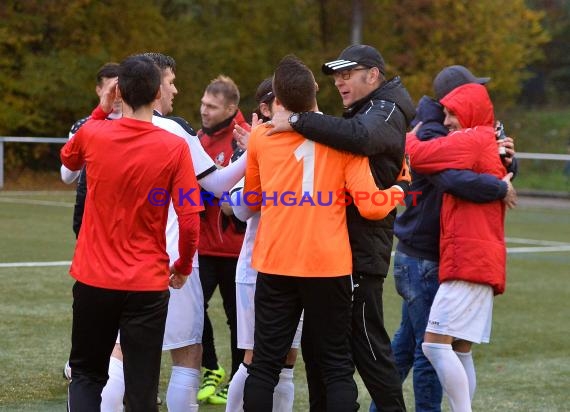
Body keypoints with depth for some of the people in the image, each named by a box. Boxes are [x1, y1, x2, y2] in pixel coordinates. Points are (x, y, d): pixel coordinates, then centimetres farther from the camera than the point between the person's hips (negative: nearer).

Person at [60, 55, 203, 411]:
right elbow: (190, 221, -10)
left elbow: (68, 158, 21)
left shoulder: (93, 134, -5)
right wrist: (184, 267, 7)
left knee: (87, 374, 17)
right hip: (148, 284, -2)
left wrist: (101, 111, 20)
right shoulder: (175, 147, -11)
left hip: (94, 279, 2)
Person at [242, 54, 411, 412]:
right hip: (329, 267, -1)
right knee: (336, 366, 6)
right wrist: (397, 192, 10)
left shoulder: (260, 138, 3)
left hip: (275, 265, 1)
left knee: (265, 363, 5)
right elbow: (370, 205, -9)